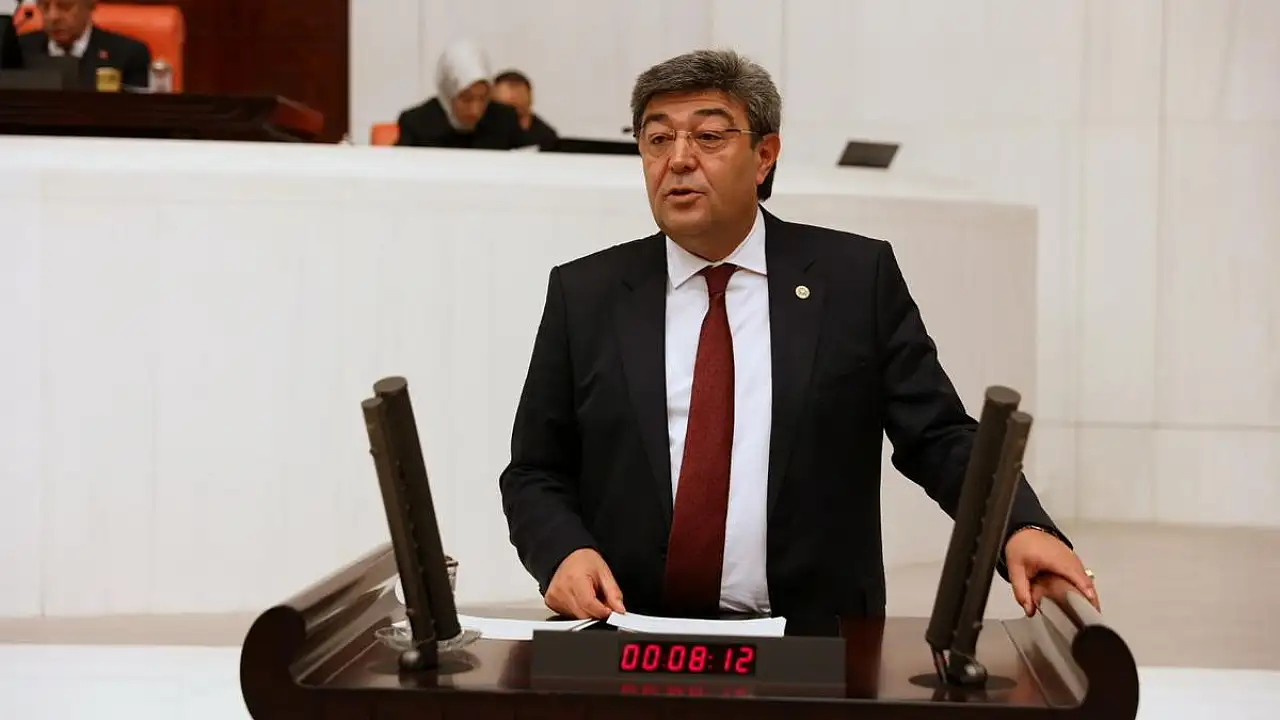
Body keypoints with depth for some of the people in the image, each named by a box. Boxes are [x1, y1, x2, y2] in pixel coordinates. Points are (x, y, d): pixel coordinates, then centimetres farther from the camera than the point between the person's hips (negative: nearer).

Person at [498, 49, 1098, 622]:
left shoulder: (857, 278, 5)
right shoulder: (584, 294, 8)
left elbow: (939, 438, 5)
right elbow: (535, 474, 11)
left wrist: (1021, 529, -13)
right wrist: (564, 552, -9)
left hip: (816, 645, -1)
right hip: (633, 644, 1)